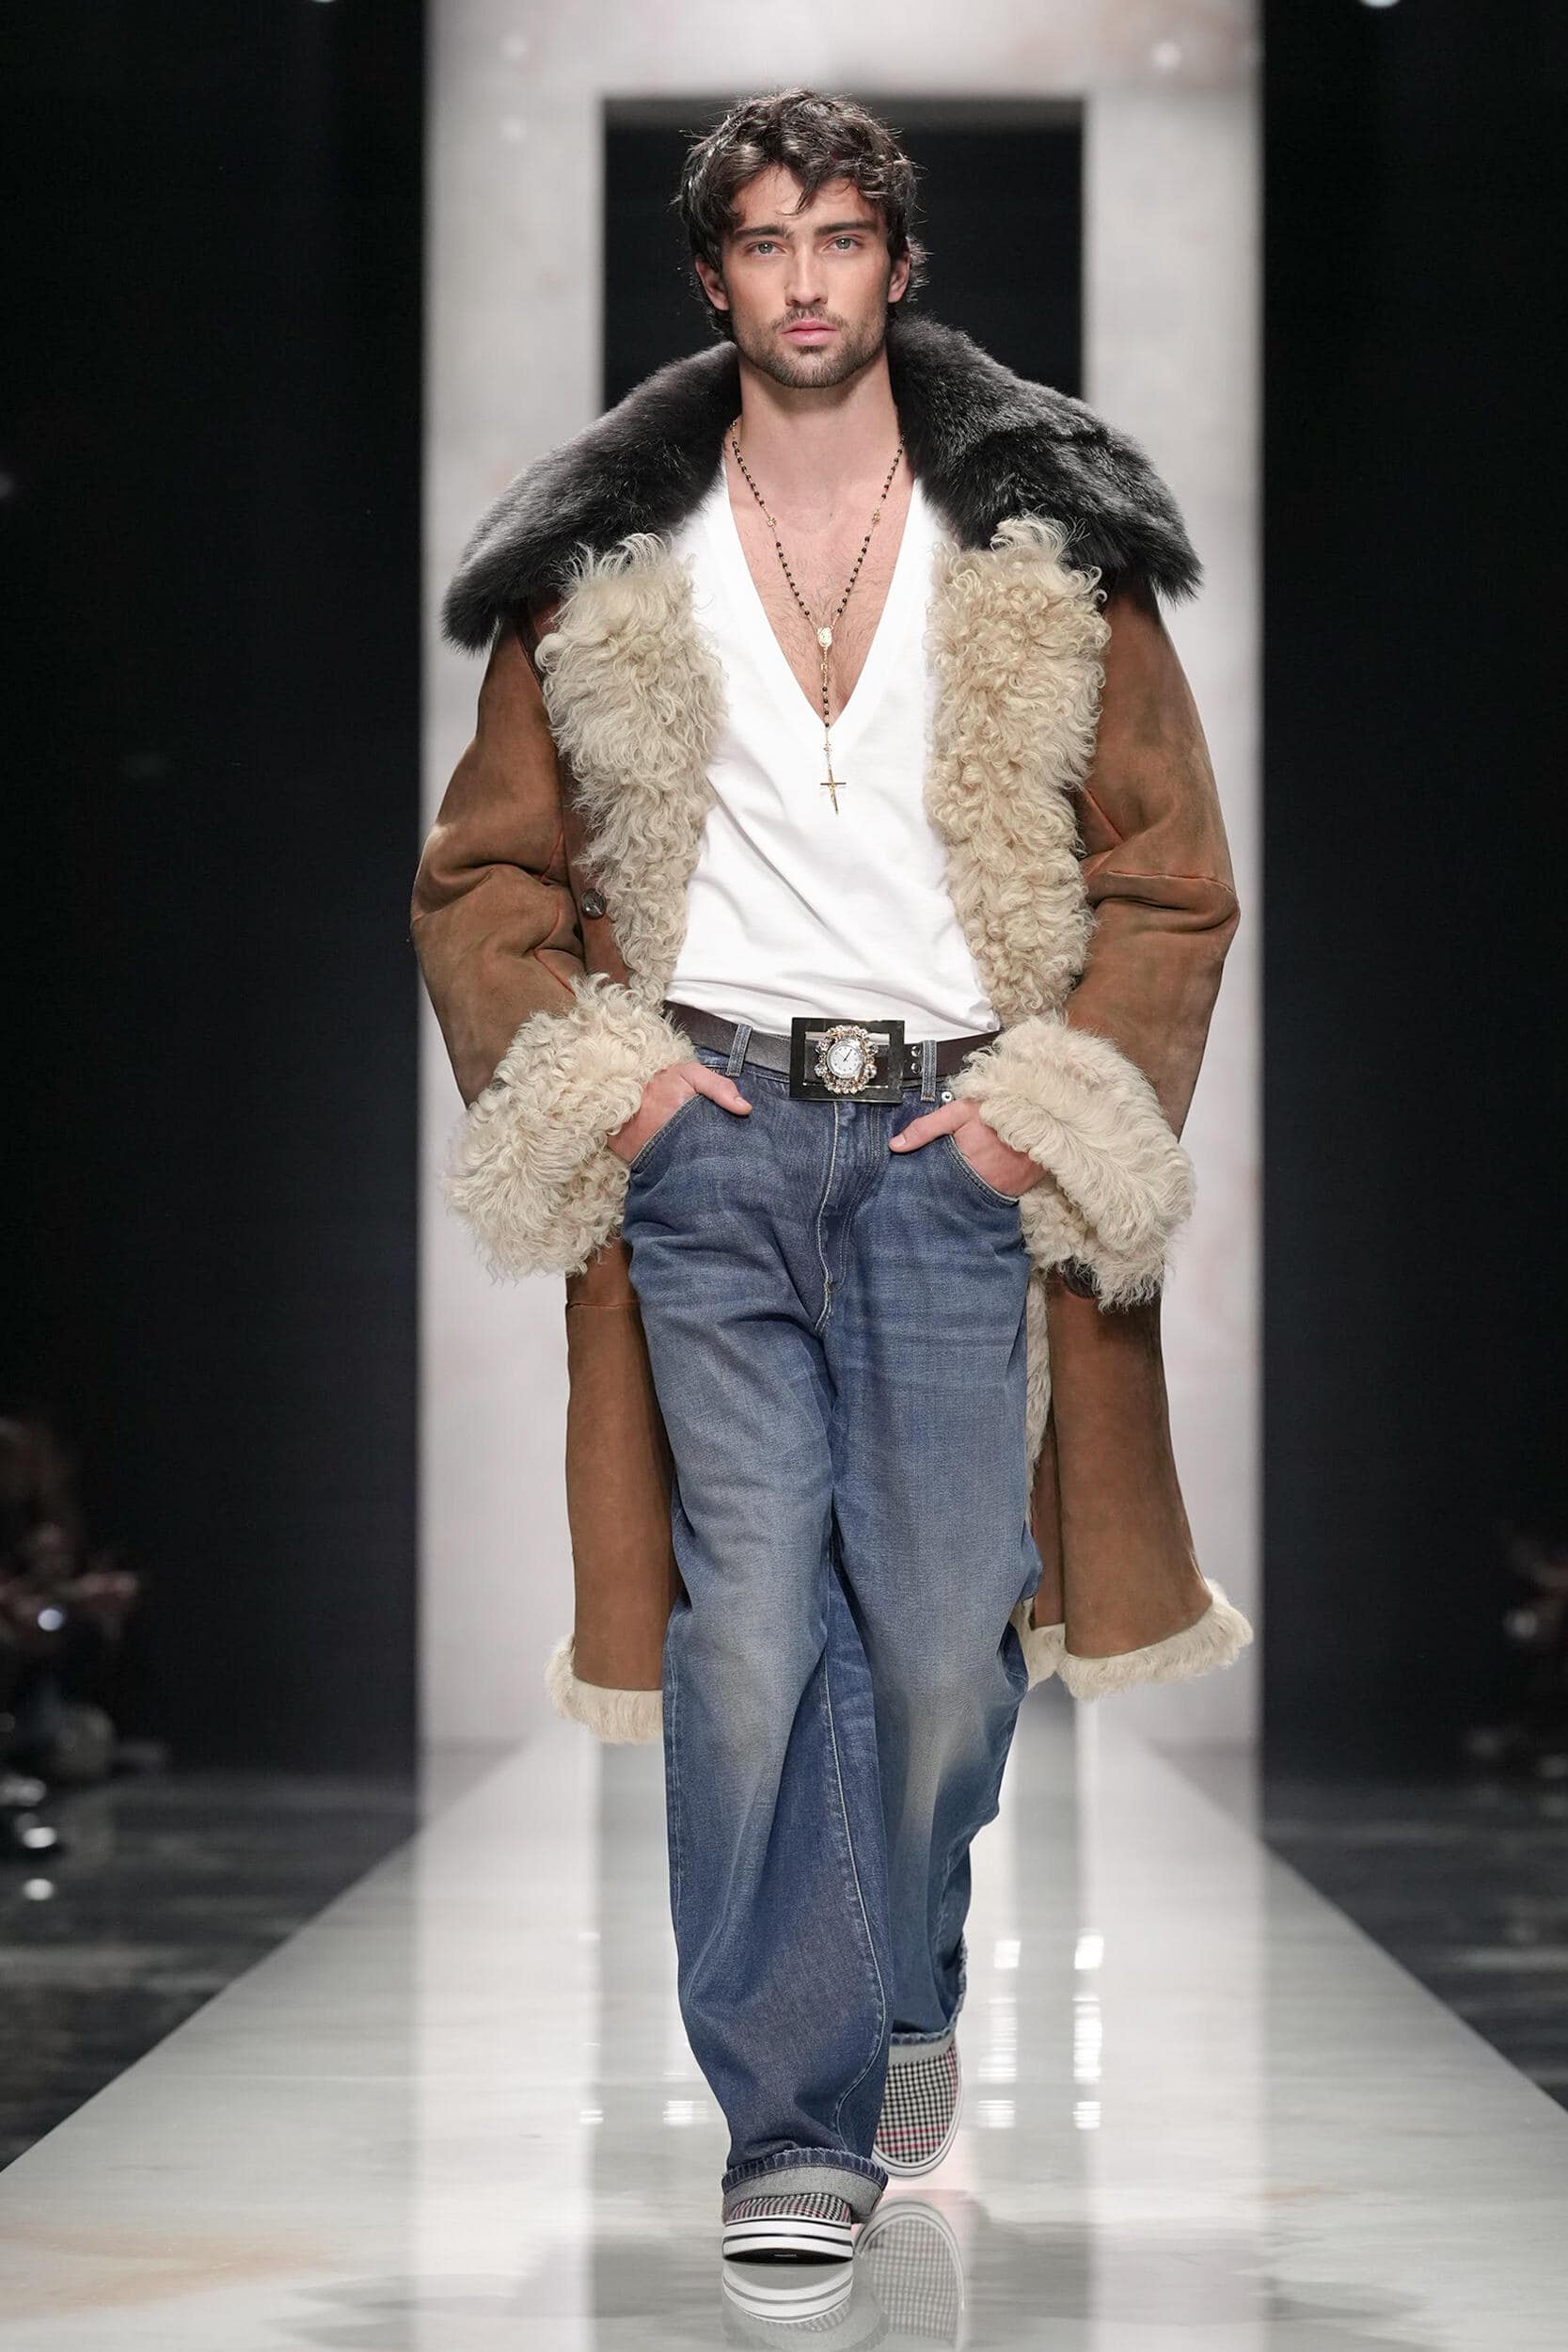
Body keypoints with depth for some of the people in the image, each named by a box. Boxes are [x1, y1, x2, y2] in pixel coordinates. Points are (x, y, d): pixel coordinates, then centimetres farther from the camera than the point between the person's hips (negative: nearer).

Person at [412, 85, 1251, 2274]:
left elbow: (1172, 875, 8)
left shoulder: (1050, 548, 6)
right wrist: (587, 1069, -1)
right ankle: (801, 2116, -2)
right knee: (753, 1629, -6)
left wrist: (1058, 1096, -4)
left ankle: (904, 1991, 29)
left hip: (960, 1136, 0)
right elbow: (484, 875, 14)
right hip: (709, 1131, 0)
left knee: (949, 1636, 1)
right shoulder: (606, 568, 8)